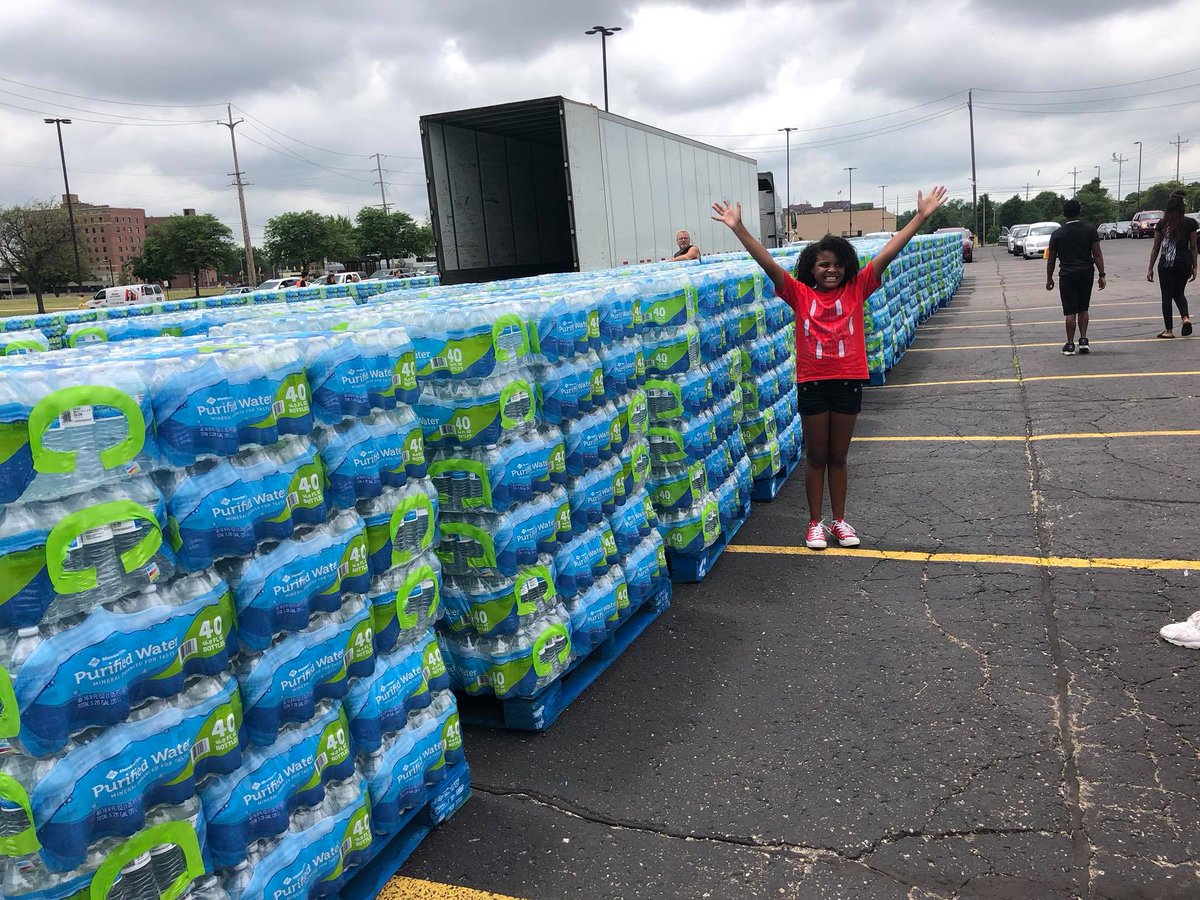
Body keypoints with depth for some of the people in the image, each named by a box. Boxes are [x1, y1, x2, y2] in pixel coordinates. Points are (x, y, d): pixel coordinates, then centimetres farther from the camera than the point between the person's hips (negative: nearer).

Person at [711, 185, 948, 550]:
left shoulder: (856, 290, 0)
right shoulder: (800, 294, -3)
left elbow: (886, 254, -5)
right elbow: (768, 263, -11)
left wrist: (921, 216, -10)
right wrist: (738, 228, -20)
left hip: (849, 381, 1)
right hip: (812, 383, -1)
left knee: (838, 456, 13)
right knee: (816, 456, 10)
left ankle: (839, 520, 26)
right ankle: (815, 523, 22)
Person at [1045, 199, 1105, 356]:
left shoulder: (1057, 234, -1)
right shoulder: (1090, 229, 0)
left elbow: (1051, 259, 3)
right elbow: (1097, 253, -4)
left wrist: (1049, 279, 13)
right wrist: (1102, 275, -1)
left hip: (1067, 275, -1)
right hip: (1086, 274, 1)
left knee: (1070, 311, 0)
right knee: (1083, 309, 15)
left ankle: (1070, 345, 0)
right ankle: (1083, 340, 7)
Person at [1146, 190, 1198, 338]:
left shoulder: (1162, 225, -5)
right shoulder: (1190, 223, -3)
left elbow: (1155, 248, -1)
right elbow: (1193, 247, 1)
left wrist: (1150, 269, 5)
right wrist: (1194, 267, 10)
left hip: (1166, 263, -2)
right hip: (1184, 262, 2)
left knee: (1167, 296, 6)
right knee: (1178, 293, 21)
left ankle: (1169, 330, 8)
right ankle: (1186, 317, -4)